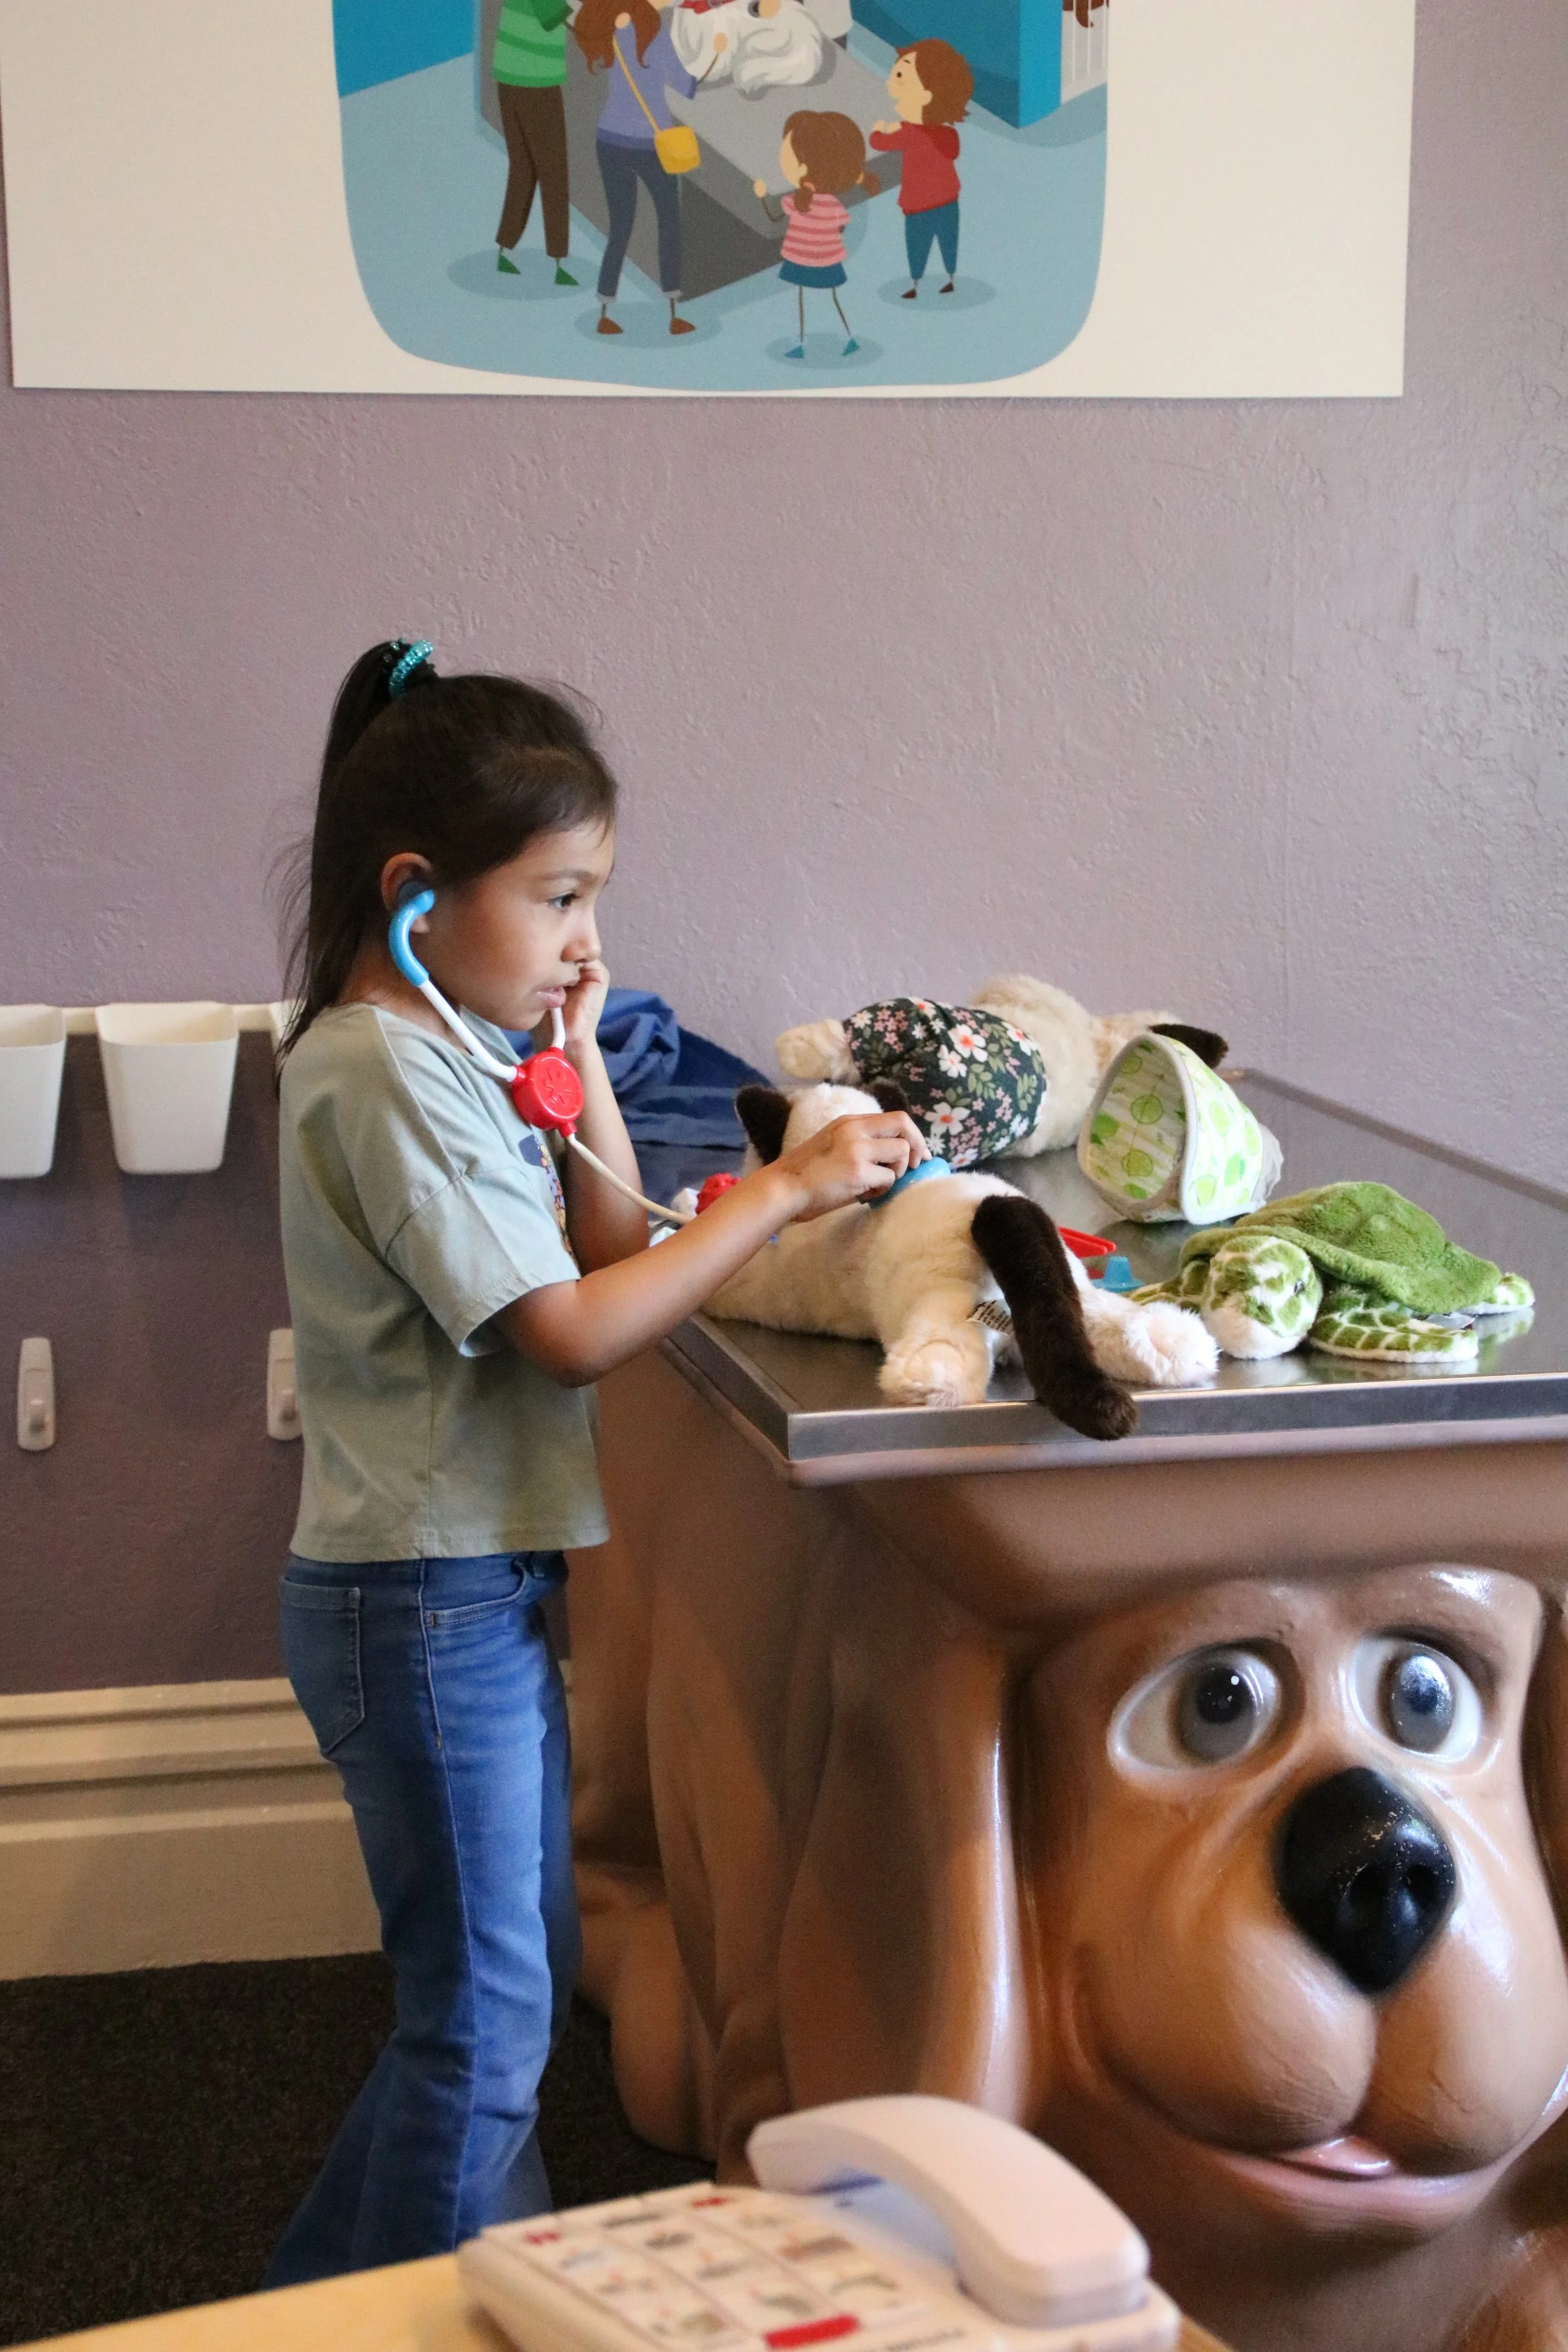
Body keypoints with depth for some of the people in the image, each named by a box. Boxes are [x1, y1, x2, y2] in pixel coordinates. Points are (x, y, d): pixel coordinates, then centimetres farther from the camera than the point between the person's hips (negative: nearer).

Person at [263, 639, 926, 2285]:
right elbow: (572, 1333, -23)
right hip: (423, 1605, -10)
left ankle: (332, 2288, 35)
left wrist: (578, 1058, 5)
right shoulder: (389, 1073, -20)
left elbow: (603, 1248, 14)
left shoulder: (443, 1052, 10)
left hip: (479, 1589, 10)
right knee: (485, 2019, 2)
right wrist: (784, 1189, -18)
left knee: (518, 1977, 20)